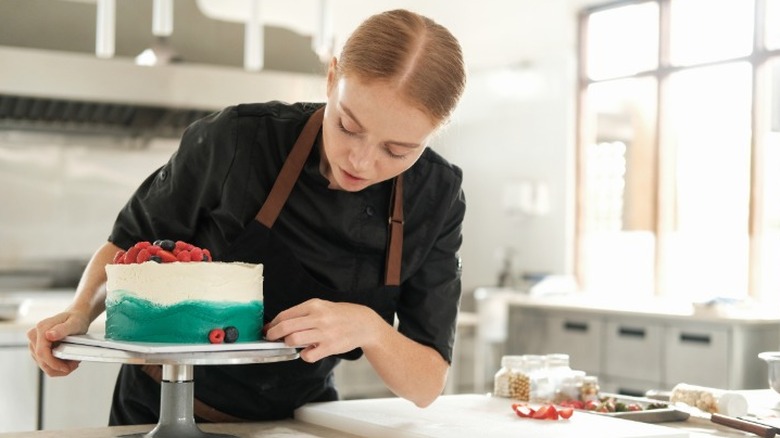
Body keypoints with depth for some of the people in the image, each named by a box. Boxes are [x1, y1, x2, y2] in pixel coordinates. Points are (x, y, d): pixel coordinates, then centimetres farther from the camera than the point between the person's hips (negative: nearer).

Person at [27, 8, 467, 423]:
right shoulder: (236, 139, -19)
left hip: (296, 420, 1)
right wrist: (81, 312, -19)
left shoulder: (437, 198, -13)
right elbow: (131, 243, -2)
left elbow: (427, 386, -10)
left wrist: (368, 328, -28)